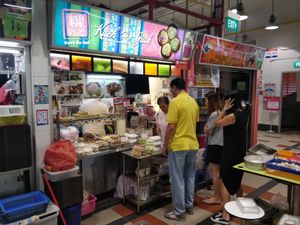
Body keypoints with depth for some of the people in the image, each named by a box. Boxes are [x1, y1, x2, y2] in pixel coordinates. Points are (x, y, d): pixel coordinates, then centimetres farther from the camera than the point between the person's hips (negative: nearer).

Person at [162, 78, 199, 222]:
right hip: (193, 144, 8)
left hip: (178, 145, -8)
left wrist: (165, 145, -7)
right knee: (190, 177, 18)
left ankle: (179, 212, 13)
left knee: (177, 179, 3)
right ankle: (189, 206, 30)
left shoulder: (175, 102, -15)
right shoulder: (193, 102, 8)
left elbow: (171, 126, -17)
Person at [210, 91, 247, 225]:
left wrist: (225, 109, -8)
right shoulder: (242, 115, 7)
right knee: (236, 180, 23)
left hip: (230, 153, -9)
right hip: (239, 152, 9)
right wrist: (226, 110, 5)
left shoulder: (233, 115, -21)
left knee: (224, 182, -1)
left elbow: (217, 124, -8)